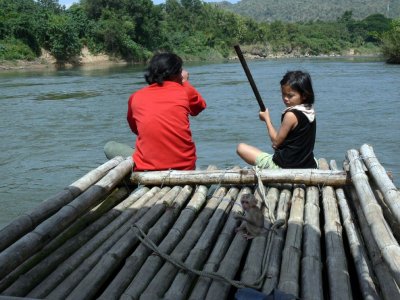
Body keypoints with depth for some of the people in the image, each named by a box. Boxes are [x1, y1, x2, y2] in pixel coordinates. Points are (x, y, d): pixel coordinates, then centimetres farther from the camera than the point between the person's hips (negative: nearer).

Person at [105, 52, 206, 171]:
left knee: (109, 147, 20)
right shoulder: (185, 91, 1)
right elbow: (200, 106, 24)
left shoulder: (135, 97, 5)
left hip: (147, 169, -2)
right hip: (185, 167, 2)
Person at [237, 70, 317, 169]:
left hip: (284, 166, -8)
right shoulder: (310, 112, 4)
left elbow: (276, 141, -9)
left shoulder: (291, 115, -20)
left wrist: (267, 118, -1)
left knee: (241, 147, -4)